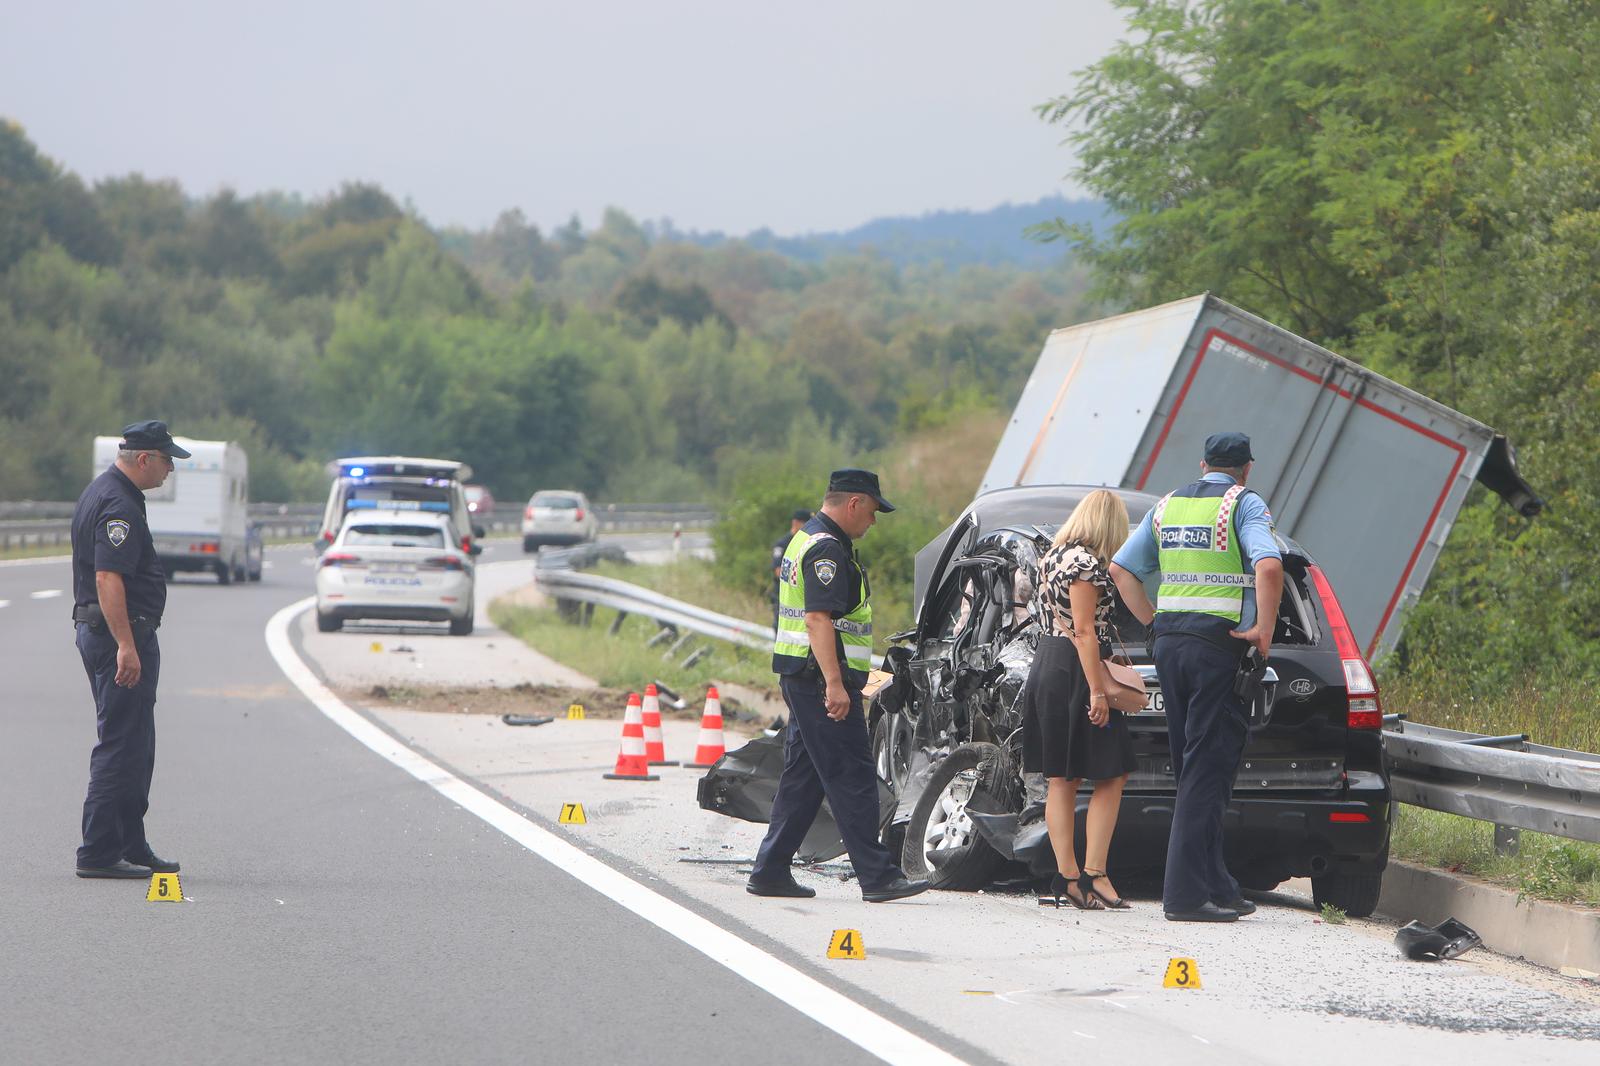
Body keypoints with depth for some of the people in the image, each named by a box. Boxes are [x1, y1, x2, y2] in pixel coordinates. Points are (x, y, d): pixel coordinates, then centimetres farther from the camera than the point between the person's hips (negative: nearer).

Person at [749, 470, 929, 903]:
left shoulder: (807, 539, 19)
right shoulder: (826, 549, -15)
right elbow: (818, 618, -23)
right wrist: (834, 684, -27)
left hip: (802, 680, 11)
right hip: (822, 677, -11)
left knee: (803, 777, 12)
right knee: (853, 777, -10)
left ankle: (770, 871, 14)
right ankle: (877, 876, -11)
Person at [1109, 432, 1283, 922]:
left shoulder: (1168, 506, 15)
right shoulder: (1244, 504, -4)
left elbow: (1121, 568, 16)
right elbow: (1269, 565, -21)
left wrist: (1153, 622, 16)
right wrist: (1264, 630, -13)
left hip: (1169, 642, 6)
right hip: (1220, 644, -6)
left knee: (1193, 769, 13)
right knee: (1207, 771, -5)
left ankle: (1215, 886, 18)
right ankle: (1186, 894, -9)